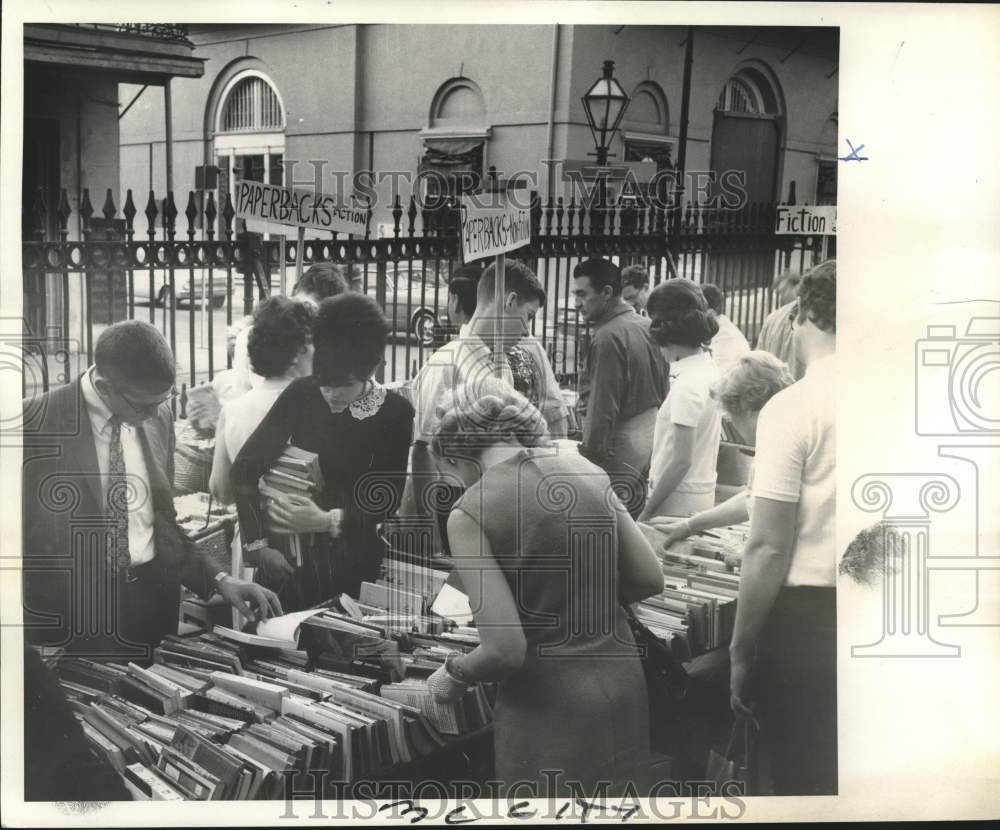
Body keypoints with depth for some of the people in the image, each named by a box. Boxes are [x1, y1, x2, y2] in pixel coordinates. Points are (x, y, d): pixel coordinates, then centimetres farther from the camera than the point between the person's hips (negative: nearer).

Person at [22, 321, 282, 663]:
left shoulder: (158, 417, 2)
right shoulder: (37, 420, -11)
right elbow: (24, 529, -6)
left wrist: (219, 578, -1)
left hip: (151, 596, 4)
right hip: (70, 608, -4)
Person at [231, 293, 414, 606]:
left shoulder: (396, 413, -8)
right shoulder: (301, 394, -5)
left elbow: (387, 501, -8)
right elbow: (245, 468, -6)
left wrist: (328, 522, -23)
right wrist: (257, 543, -14)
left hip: (356, 564, -1)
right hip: (292, 553, 1)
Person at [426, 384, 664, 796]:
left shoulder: (470, 512, -15)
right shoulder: (585, 469, 0)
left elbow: (506, 649, -20)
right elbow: (650, 580, 4)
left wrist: (454, 673, -1)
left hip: (551, 712, -5)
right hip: (624, 690, 5)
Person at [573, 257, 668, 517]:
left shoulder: (607, 338, -16)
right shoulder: (648, 327, 10)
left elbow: (603, 408, -18)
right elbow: (663, 392, 15)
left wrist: (591, 454, -14)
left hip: (620, 447, -9)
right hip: (652, 436, 9)